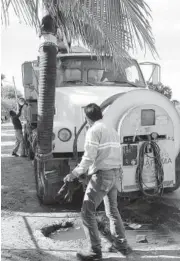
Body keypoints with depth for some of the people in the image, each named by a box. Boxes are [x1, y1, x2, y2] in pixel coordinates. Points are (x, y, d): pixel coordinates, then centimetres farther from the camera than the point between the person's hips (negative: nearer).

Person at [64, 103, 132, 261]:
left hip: (101, 175, -9)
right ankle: (122, 244, 30)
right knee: (112, 211, 22)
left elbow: (89, 158, -16)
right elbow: (114, 155, 14)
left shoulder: (94, 131, -9)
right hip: (115, 174, 9)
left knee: (87, 212, 0)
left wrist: (75, 174, -9)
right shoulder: (112, 131, 16)